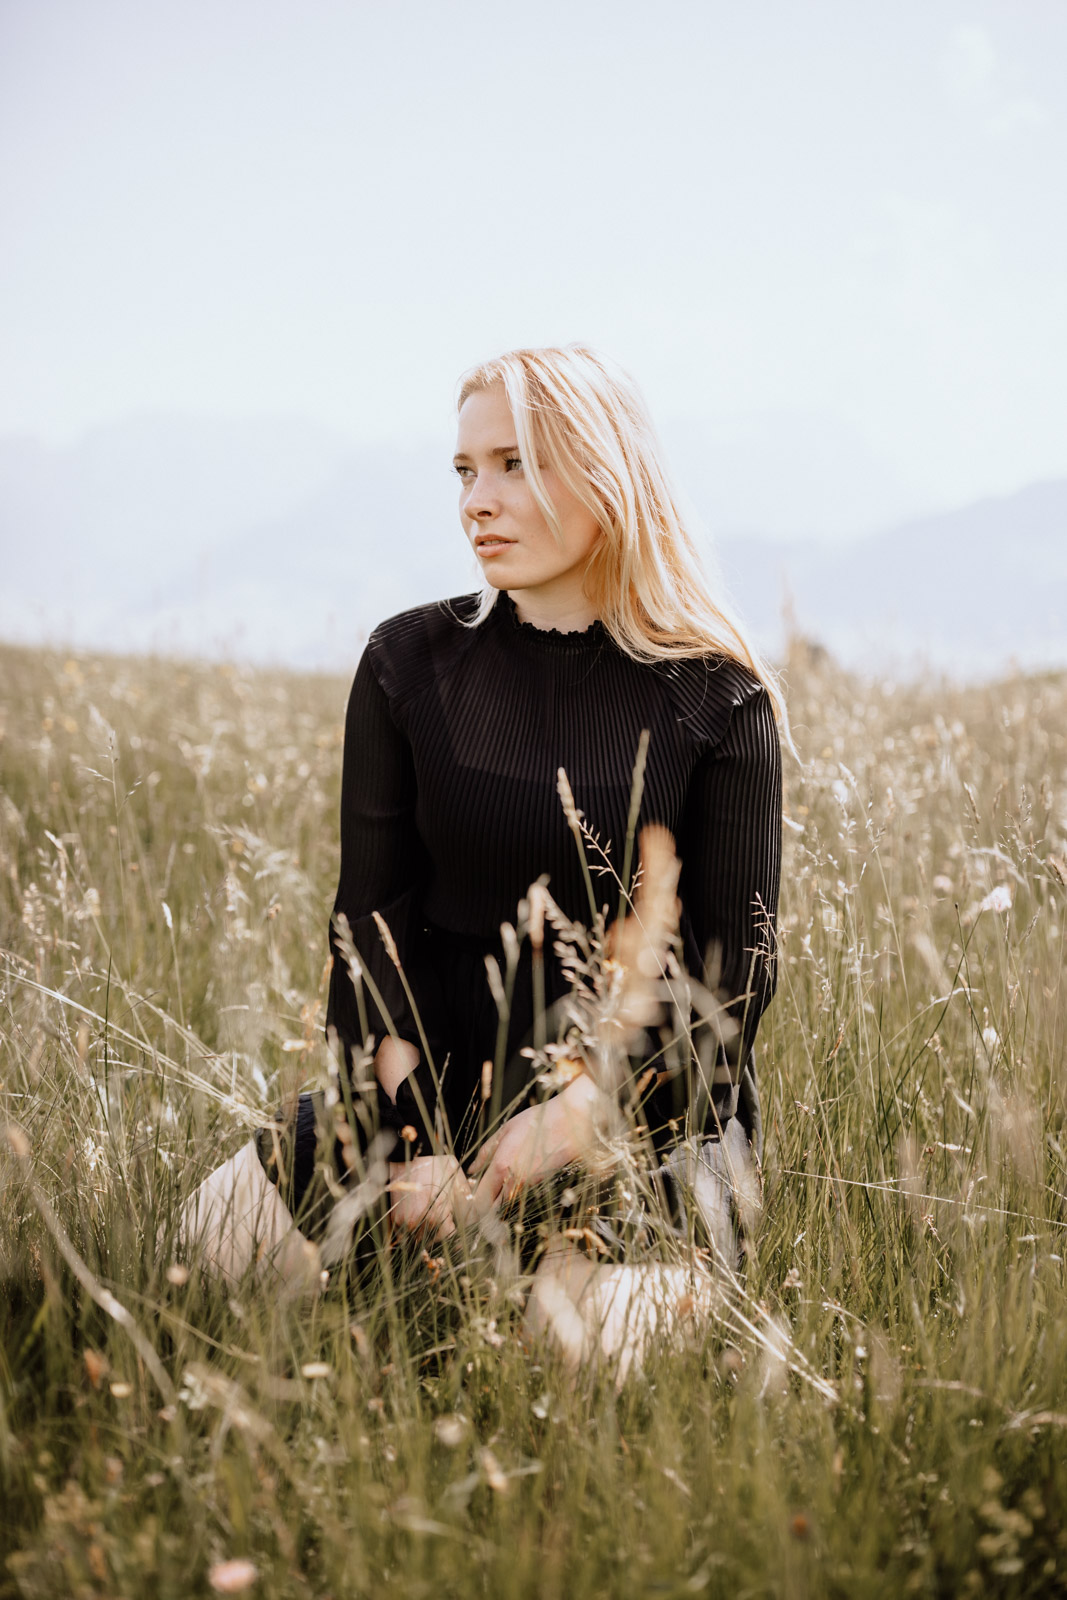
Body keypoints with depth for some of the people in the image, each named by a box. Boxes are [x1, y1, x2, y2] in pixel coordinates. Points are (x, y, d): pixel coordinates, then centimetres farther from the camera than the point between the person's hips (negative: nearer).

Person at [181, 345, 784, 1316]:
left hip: (650, 1100, -2)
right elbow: (372, 917, 0)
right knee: (226, 1227, -20)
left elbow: (735, 971, -5)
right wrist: (415, 1136, -15)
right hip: (439, 1080, 2)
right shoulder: (410, 664, 3)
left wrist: (579, 1113, -19)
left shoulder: (716, 702, -4)